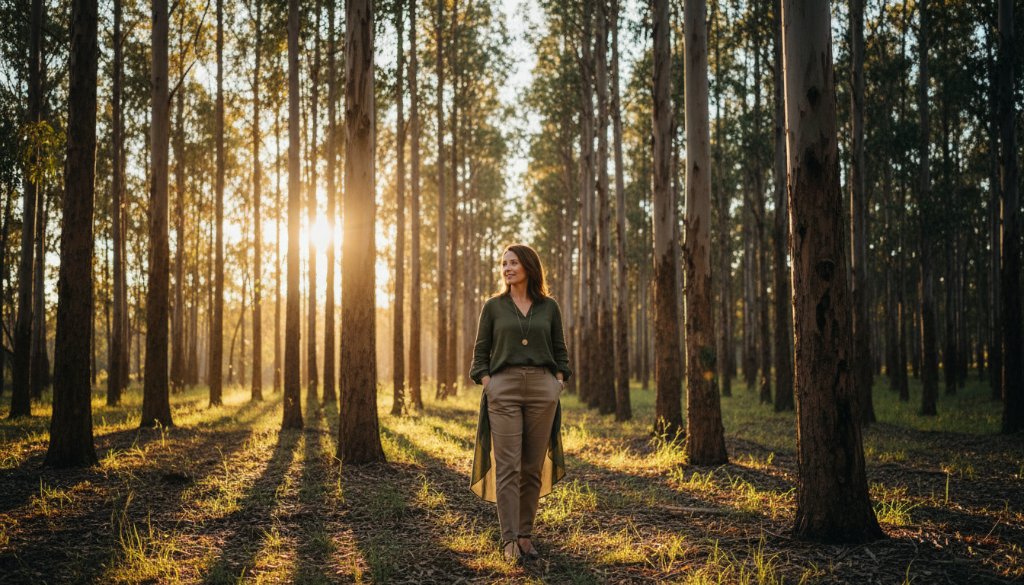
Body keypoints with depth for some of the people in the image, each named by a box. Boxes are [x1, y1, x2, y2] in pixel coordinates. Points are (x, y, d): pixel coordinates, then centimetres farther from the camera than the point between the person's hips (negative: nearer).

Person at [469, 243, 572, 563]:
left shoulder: (549, 307, 9)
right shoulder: (493, 306, 6)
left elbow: (560, 352, 13)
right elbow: (481, 353, 7)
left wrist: (558, 386, 1)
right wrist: (487, 387, -6)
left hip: (542, 389, 1)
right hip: (503, 389, -1)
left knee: (533, 467, 4)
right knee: (507, 466, -7)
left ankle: (525, 534, 13)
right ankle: (509, 539, -5)